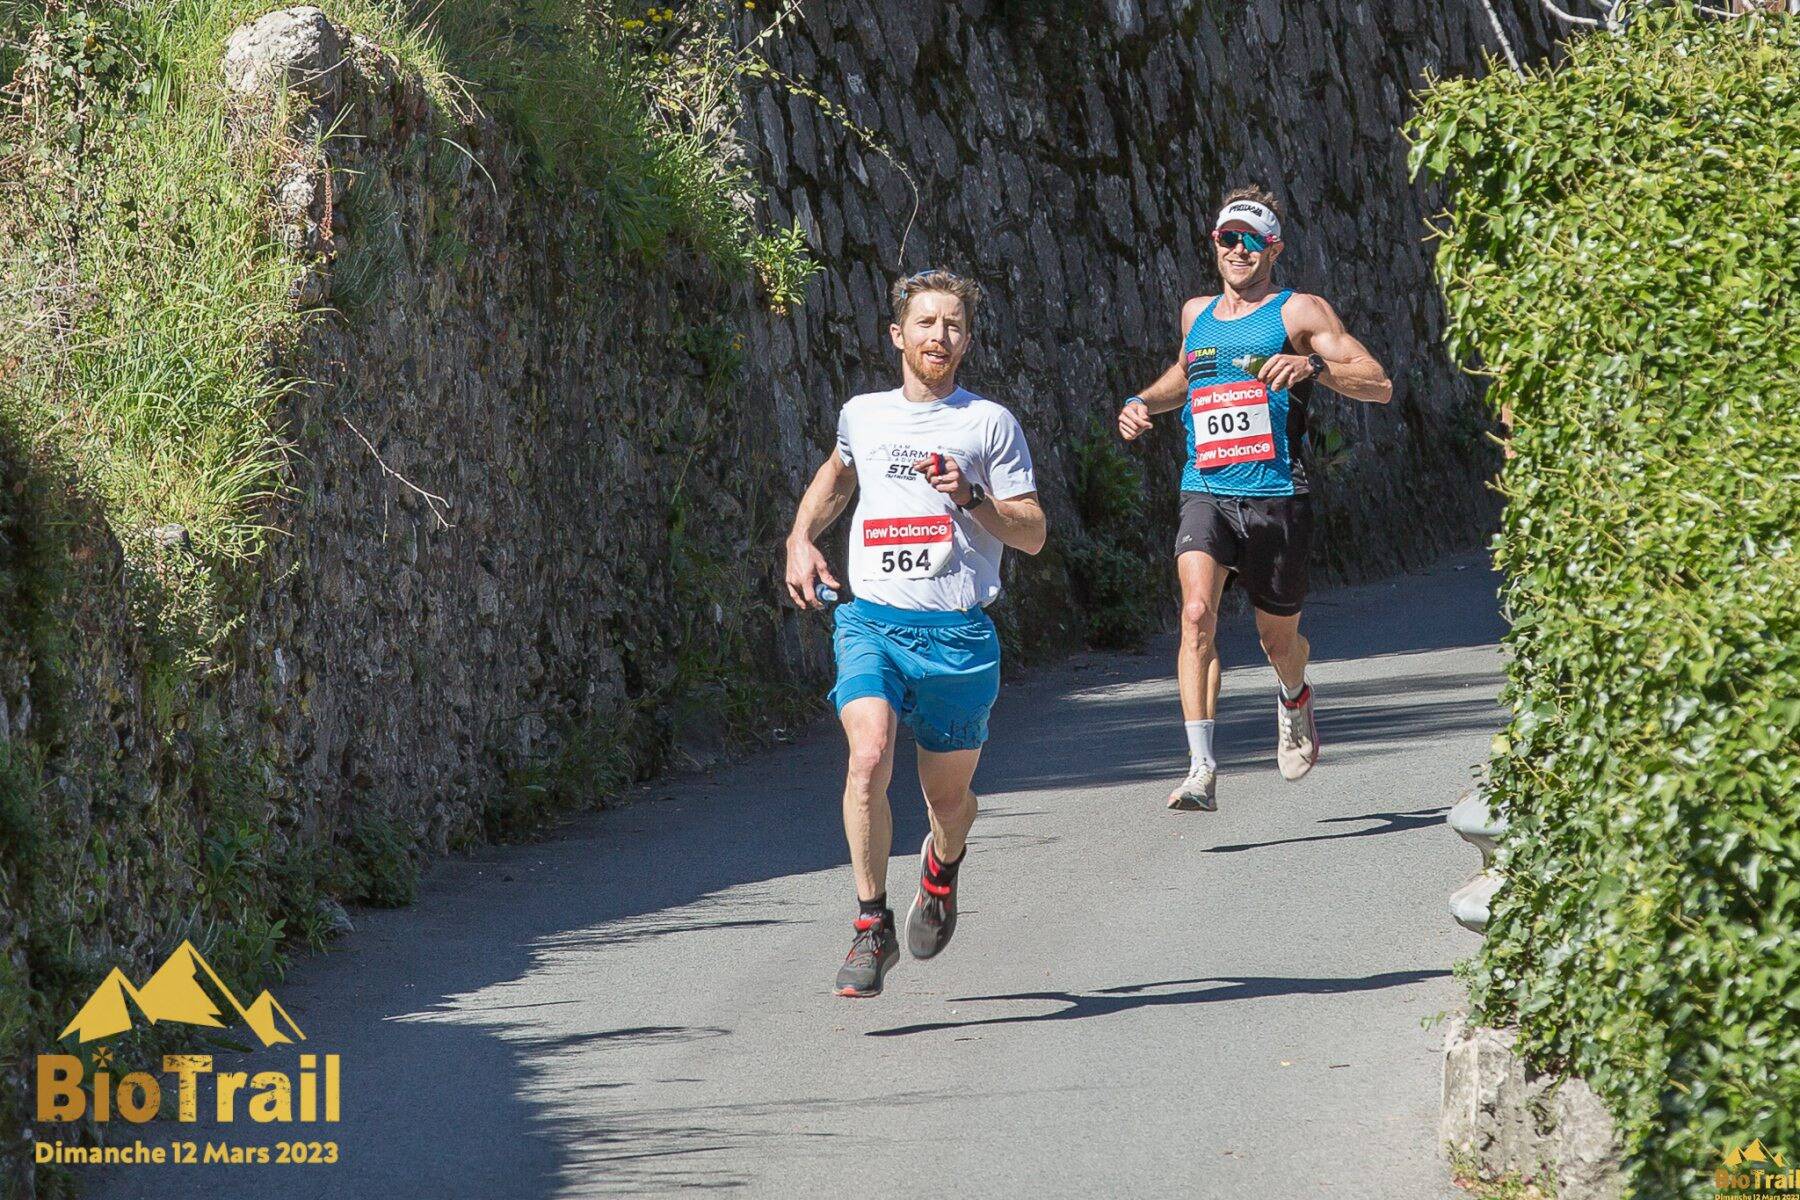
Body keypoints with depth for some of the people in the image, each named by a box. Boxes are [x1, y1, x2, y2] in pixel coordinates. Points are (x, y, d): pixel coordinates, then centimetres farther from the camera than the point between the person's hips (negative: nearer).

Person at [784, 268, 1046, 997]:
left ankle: (944, 860, 46)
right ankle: (872, 927, -15)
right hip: (872, 620, 1)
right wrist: (801, 539, 22)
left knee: (948, 797, 8)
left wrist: (970, 498, -13)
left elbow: (1034, 535, 3)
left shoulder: (989, 423, 3)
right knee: (868, 759, -24)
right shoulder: (861, 415, 12)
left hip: (959, 635, -1)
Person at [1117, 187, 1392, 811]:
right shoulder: (1196, 313, 16)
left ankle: (1294, 699, 50)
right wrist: (1143, 403, 19)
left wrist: (1313, 367, -24)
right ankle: (1201, 771, -29)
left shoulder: (1299, 312, 0)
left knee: (1279, 641, 12)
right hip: (1205, 493, 2)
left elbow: (1380, 386, -6)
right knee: (1198, 612, -24)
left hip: (1276, 496, -2)